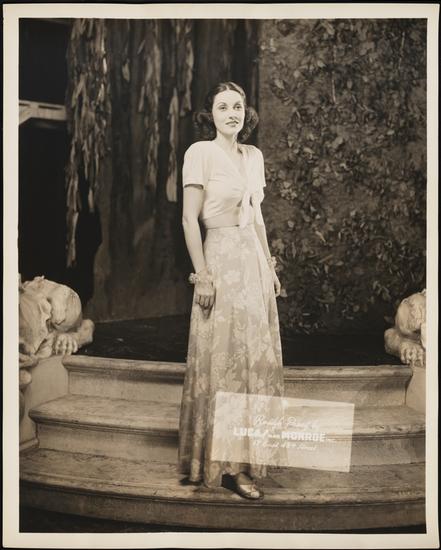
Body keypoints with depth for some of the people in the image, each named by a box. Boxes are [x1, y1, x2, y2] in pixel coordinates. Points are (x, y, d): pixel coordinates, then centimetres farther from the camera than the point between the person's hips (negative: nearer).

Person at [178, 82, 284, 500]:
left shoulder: (254, 155, 14)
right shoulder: (200, 152, -6)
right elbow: (189, 219, -11)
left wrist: (270, 267, 15)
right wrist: (202, 275, -16)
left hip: (255, 261, 7)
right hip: (222, 259, -7)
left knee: (257, 359, 10)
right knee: (224, 360, -2)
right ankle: (227, 463, 9)